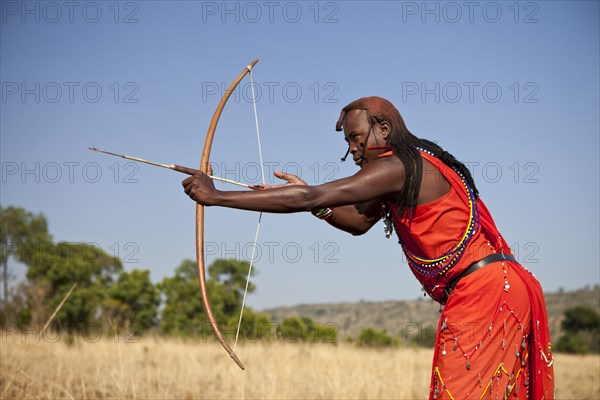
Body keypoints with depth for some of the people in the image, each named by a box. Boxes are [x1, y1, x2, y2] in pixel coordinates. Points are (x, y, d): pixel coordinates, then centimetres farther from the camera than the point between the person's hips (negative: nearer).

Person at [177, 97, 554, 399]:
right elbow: (360, 221, 25)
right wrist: (310, 196, 9)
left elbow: (309, 199, -19)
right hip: (500, 289, 10)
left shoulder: (397, 166, -14)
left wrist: (216, 196, -15)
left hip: (486, 291, -10)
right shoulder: (414, 167, 18)